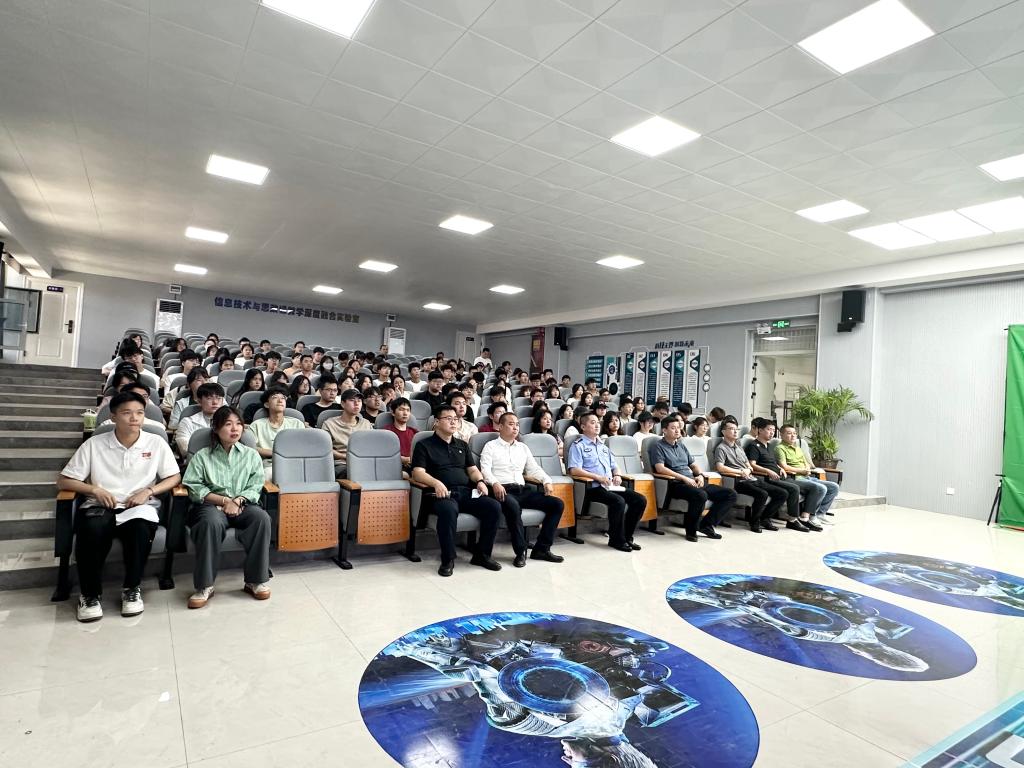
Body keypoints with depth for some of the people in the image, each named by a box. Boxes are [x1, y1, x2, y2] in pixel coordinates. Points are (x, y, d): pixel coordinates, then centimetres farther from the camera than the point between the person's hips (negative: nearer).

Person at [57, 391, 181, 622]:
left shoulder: (156, 442, 3)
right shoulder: (94, 444, 3)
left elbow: (174, 477, 6)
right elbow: (63, 480, 6)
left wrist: (148, 491, -10)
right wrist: (95, 490, -11)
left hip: (140, 506, 0)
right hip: (100, 506, 1)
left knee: (140, 528, -35)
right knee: (91, 530, -34)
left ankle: (132, 588, -9)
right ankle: (90, 593, -9)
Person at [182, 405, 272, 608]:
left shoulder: (251, 455, 14)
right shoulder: (202, 456, 10)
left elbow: (255, 487, 5)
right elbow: (193, 487, -2)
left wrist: (237, 500, -14)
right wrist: (224, 501, -12)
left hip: (242, 505, 2)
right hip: (211, 505, -1)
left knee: (262, 517, -32)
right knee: (211, 522, -38)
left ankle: (255, 580, -19)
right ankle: (204, 585, -25)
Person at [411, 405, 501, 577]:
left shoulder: (462, 445, 26)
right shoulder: (424, 445, 9)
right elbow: (417, 473, -2)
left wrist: (480, 481, -1)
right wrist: (436, 483, -21)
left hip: (466, 492, 5)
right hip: (442, 494, -5)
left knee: (494, 507, -20)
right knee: (449, 509, -39)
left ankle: (482, 554, -5)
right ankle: (448, 559, -21)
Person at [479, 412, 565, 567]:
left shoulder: (523, 447, 24)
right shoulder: (491, 446, 9)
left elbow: (534, 468, 19)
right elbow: (485, 469, -5)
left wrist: (547, 481, -1)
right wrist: (495, 483, -25)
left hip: (522, 490, 6)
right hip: (502, 490, -6)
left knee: (557, 504, -11)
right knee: (513, 506, -40)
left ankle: (542, 548, -7)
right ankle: (520, 552, -23)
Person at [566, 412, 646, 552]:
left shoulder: (603, 446, 27)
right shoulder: (578, 446, 3)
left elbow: (614, 466, 30)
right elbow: (574, 470, -10)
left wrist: (617, 475, 5)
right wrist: (598, 477, -18)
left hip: (610, 486, 7)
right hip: (593, 487, -7)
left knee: (640, 500, -10)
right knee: (618, 501, -32)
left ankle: (626, 536, 1)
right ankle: (616, 540, -14)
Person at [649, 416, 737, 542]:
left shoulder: (681, 445, 25)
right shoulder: (658, 446, 2)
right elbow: (660, 468, -13)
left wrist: (700, 475, 3)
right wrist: (684, 478, -18)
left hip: (694, 482, 8)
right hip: (676, 483, -8)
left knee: (730, 494, -4)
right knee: (700, 495, -38)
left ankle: (707, 524, -7)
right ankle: (691, 529, -16)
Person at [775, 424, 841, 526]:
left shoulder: (797, 448, 27)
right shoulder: (780, 448, -3)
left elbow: (806, 464, 24)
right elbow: (784, 467, -14)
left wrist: (808, 469, 0)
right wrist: (802, 470, -9)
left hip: (807, 477, 9)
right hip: (794, 479, -9)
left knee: (834, 487, 0)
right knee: (820, 488, -29)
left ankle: (820, 513, -1)